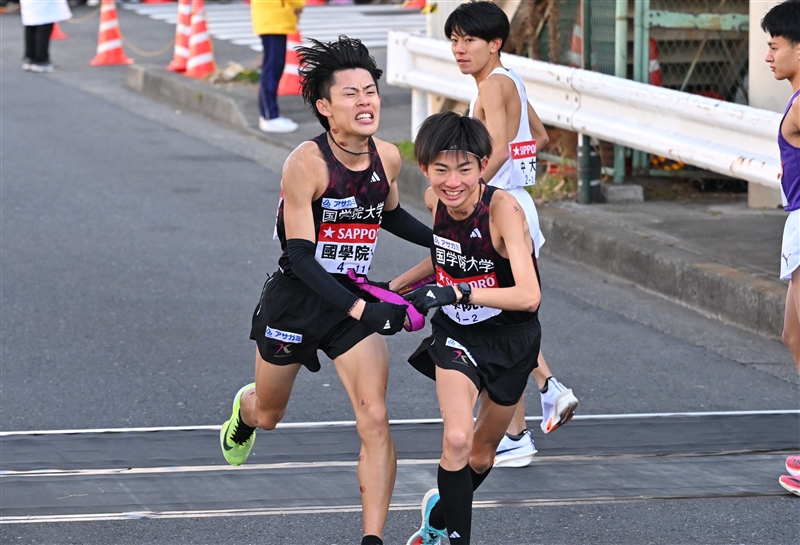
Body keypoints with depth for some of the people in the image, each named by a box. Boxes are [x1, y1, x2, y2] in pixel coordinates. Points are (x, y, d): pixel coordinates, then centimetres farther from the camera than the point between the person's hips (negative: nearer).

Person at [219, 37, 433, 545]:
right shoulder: (306, 164, -24)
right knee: (268, 416, 20)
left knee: (375, 419, -15)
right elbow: (300, 255, -27)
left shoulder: (388, 157, -6)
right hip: (296, 298, -3)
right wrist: (361, 311, -36)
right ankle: (244, 411, 59)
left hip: (353, 298, 3)